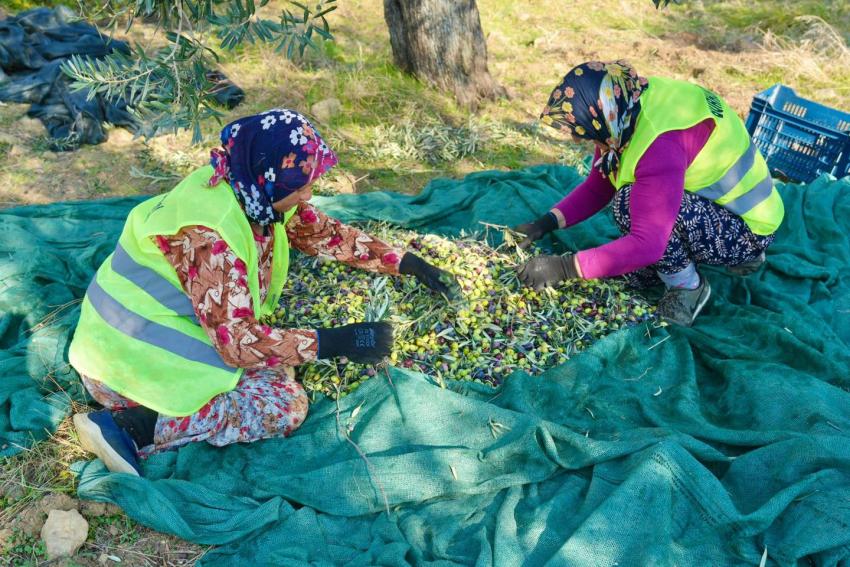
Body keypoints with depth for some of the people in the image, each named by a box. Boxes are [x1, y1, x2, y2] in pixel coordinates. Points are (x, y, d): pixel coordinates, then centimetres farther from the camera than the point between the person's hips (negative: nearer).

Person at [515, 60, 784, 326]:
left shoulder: (662, 143, -35)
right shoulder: (624, 108, -8)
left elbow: (647, 244, -38)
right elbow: (596, 187, -1)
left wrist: (564, 266, -37)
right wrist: (547, 222, -13)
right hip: (712, 205, 9)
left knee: (629, 203, -29)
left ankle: (688, 287, -7)